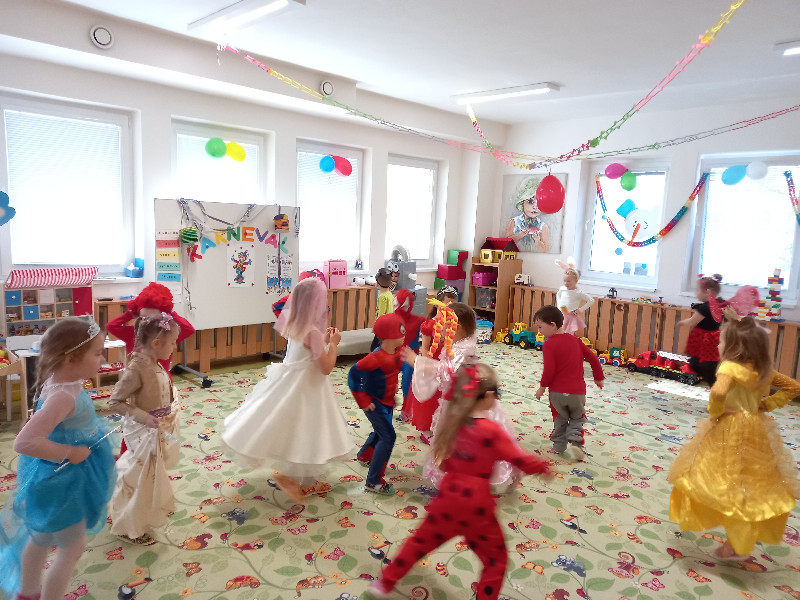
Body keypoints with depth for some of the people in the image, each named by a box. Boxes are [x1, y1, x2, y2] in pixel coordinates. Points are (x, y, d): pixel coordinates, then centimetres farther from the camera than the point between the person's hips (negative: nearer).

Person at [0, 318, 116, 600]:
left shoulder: (63, 382, -6)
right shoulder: (64, 396, -35)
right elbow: (24, 442, -41)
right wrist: (70, 453, -30)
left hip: (58, 479, 10)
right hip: (61, 483, -10)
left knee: (41, 538, 30)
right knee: (73, 548, 10)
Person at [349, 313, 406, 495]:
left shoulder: (397, 352, -6)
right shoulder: (376, 358, -31)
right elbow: (353, 374, -27)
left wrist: (393, 386, 9)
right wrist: (363, 401, -21)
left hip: (387, 401, 9)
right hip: (374, 402, -9)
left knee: (381, 432, 27)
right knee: (388, 437, -12)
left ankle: (364, 454, 57)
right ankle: (373, 481, -4)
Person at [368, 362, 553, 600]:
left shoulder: (452, 424, -3)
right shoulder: (491, 430, -19)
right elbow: (522, 461, -12)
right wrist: (544, 467, 5)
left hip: (448, 499, 5)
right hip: (476, 507, -5)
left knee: (420, 542, 24)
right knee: (496, 558, 20)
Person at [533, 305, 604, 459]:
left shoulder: (549, 344, -14)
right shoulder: (575, 340, 4)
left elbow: (549, 370, -19)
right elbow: (593, 358, 7)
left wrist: (542, 387, -5)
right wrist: (598, 377, 19)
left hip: (557, 391, -3)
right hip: (577, 391, 3)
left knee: (559, 419, 19)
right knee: (577, 419, 21)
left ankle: (559, 446, 23)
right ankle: (576, 441, 1)